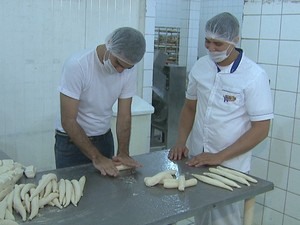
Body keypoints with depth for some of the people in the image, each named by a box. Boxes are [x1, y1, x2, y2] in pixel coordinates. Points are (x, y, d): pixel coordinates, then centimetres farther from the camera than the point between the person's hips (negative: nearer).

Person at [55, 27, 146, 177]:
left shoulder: (129, 70, -12)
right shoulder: (77, 65, -27)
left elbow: (124, 115, -6)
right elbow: (68, 121, -24)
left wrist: (123, 153, -18)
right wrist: (96, 157, -25)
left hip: (105, 138, 4)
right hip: (71, 141, -4)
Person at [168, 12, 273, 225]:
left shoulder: (254, 76, -15)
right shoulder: (200, 66, -1)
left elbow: (261, 129, -15)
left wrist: (220, 157, -19)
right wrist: (181, 141, -2)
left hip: (230, 167, -4)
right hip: (196, 160, 4)